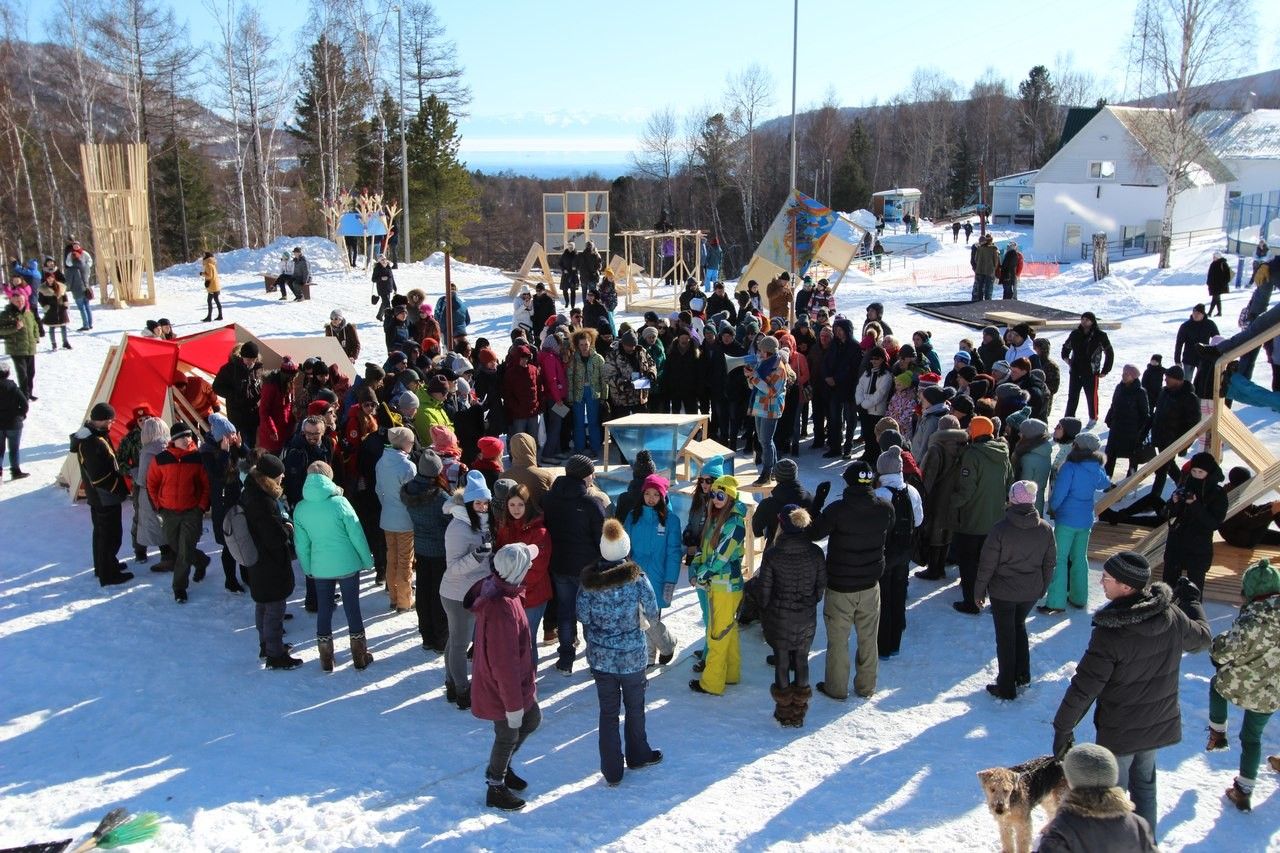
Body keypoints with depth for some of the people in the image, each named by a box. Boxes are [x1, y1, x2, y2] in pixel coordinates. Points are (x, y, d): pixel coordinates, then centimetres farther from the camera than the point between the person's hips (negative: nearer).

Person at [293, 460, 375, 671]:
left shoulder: (300, 509, -5)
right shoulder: (339, 502, -15)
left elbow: (301, 543, 2)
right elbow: (357, 534, -10)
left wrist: (307, 567, 16)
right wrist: (368, 560, 2)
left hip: (320, 568, 2)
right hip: (347, 565, -2)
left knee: (324, 610, 15)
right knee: (352, 608, 10)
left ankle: (326, 659, 23)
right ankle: (360, 657, 20)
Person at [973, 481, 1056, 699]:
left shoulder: (1001, 529, -21)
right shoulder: (1045, 529, -6)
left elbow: (987, 565, -14)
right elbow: (1049, 564, 5)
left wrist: (979, 591, -2)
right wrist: (1042, 588, 19)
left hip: (1003, 593, -4)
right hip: (1031, 592, 4)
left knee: (1005, 636, 7)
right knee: (1019, 626, 26)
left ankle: (1006, 688, 15)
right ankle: (1023, 675, 33)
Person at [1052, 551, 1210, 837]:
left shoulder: (1109, 634, -31)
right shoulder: (1173, 616, -13)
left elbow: (1083, 688, -25)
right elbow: (1201, 637, 11)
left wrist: (1062, 728, -13)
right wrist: (1192, 601, 28)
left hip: (1119, 731, -6)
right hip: (1160, 724, 6)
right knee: (1144, 783, 26)